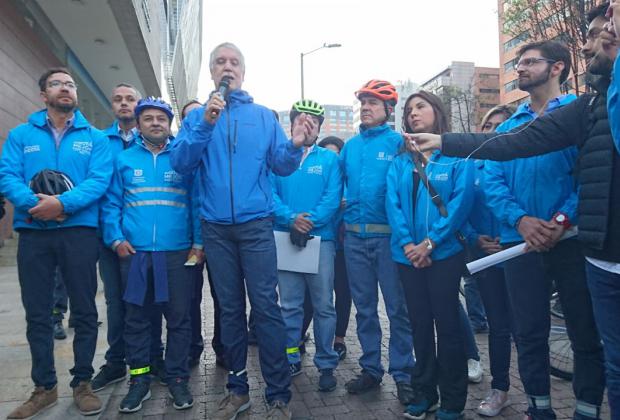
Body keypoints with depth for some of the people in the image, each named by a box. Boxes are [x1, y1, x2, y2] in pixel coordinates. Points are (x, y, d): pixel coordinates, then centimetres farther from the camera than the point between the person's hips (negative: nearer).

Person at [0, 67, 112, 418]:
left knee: (84, 310, 3)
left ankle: (82, 382, 18)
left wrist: (63, 203, -21)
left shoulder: (95, 138, 7)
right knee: (37, 313, 8)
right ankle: (45, 387, 22)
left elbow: (100, 180, -7)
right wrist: (34, 203, -19)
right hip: (33, 232, 2)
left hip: (80, 230, -1)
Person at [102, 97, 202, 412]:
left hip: (177, 253, -1)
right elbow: (112, 203, 9)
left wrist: (198, 242, -6)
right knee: (136, 318, 10)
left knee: (178, 318, 5)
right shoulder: (124, 159, 10)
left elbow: (197, 202, 2)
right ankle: (139, 380, 24)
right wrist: (115, 239, -4)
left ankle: (177, 378, 20)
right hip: (134, 253, 2)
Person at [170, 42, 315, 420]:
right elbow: (181, 164, -5)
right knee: (230, 307, 10)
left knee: (266, 306, -5)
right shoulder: (198, 116, 9)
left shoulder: (264, 115, 9)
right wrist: (205, 124, -17)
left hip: (256, 224, -1)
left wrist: (295, 146, -19)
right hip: (216, 227, 2)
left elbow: (281, 166, 1)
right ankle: (238, 388, 24)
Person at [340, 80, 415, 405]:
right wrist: (341, 220, 6)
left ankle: (403, 374, 18)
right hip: (355, 237, 5)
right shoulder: (350, 146, 13)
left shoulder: (398, 143, -2)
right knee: (364, 307, 13)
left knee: (397, 307, 4)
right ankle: (370, 369, 27)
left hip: (388, 236, -5)